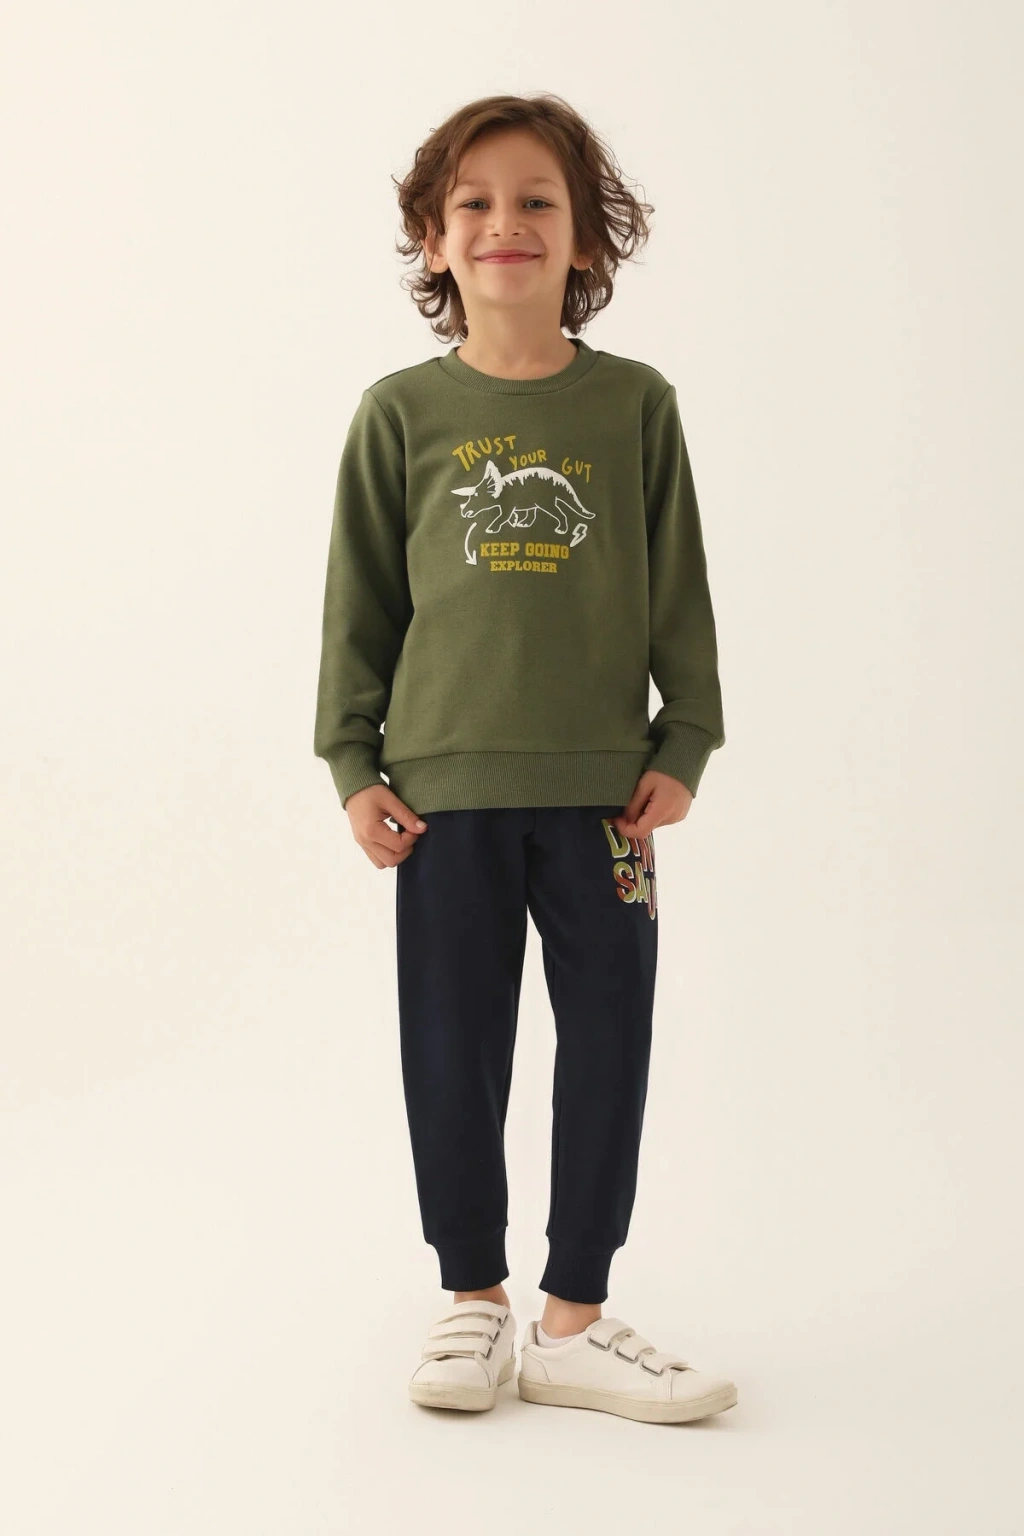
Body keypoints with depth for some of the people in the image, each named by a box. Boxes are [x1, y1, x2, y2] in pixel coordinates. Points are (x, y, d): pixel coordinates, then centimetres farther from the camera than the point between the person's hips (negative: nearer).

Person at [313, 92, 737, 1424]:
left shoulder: (635, 404, 3)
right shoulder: (402, 413, 2)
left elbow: (680, 591, 6)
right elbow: (359, 598, 5)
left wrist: (684, 748, 2)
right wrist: (355, 763, 2)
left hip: (603, 786, 1)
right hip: (445, 785, 0)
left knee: (608, 1045, 4)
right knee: (454, 1051, 7)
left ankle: (574, 1320, 18)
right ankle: (473, 1301, 24)